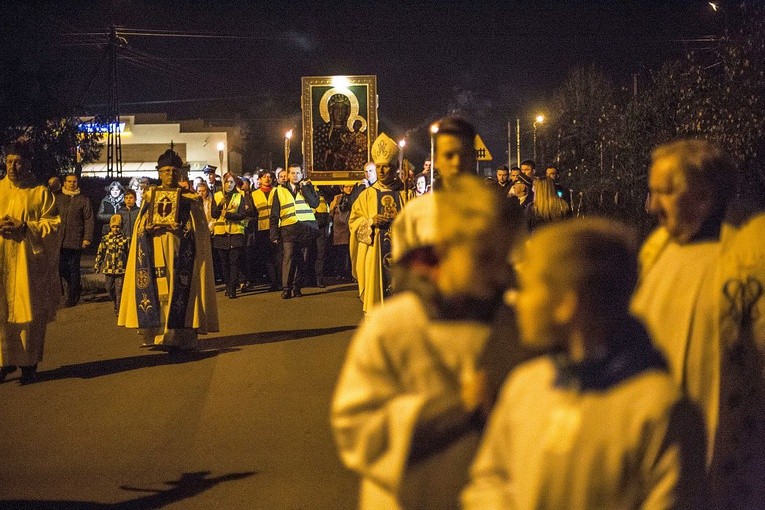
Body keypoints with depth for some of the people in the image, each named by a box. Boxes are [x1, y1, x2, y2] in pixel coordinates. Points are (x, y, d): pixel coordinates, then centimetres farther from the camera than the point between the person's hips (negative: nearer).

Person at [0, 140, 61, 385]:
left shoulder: (41, 193, 5)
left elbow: (52, 225, -1)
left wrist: (24, 228, -15)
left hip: (28, 262, -2)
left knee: (29, 312, -2)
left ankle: (29, 364, 6)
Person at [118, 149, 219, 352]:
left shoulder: (189, 199, 9)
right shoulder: (150, 196, 14)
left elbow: (197, 229, 4)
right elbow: (142, 226, 7)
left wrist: (180, 228, -16)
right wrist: (164, 226, -12)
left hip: (179, 252, -1)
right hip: (156, 250, 1)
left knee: (179, 288, -10)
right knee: (158, 290, -7)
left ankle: (179, 336, -11)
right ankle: (157, 333, -7)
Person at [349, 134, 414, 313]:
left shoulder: (406, 194, 7)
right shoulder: (367, 195, 8)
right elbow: (353, 222, 6)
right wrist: (370, 222, -12)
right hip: (374, 257, 0)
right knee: (375, 294, -2)